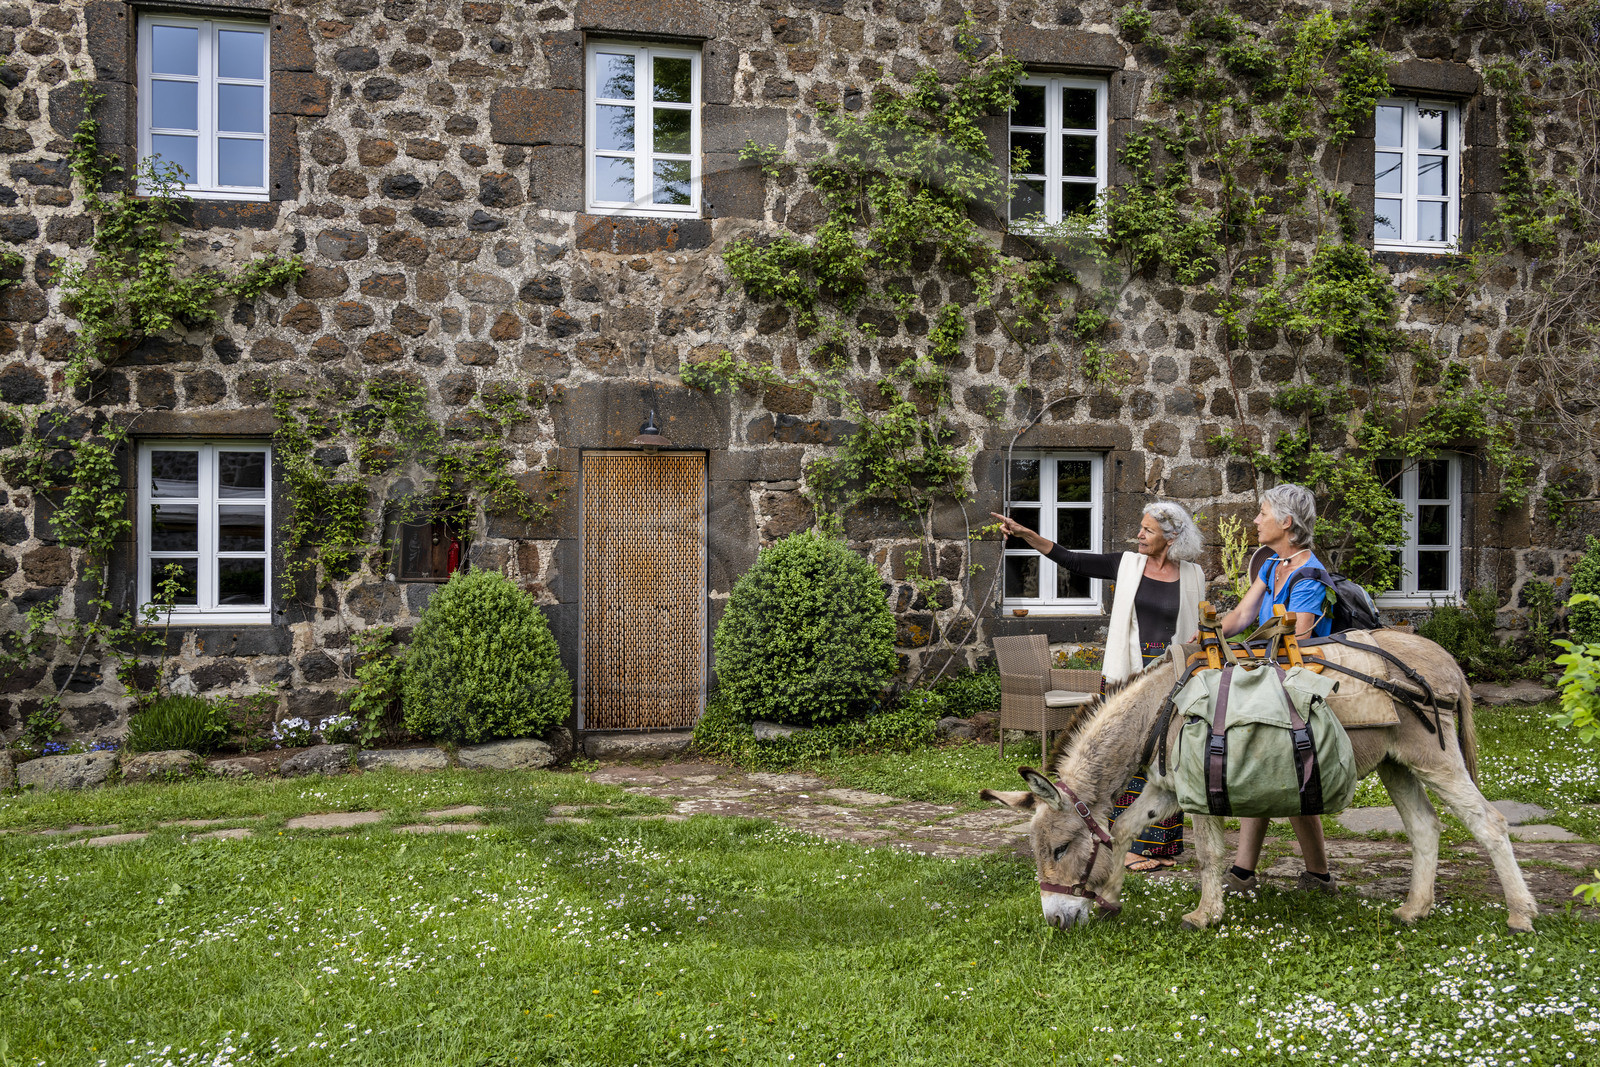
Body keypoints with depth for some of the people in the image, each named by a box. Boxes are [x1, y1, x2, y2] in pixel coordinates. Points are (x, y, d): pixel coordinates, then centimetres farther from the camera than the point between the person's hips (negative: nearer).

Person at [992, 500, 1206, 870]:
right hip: (1130, 673, 0)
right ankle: (1129, 844, 6)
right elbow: (1070, 560, 0)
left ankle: (1160, 845, 14)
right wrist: (1025, 534, -9)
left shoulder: (1191, 576, 4)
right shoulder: (1128, 565, 3)